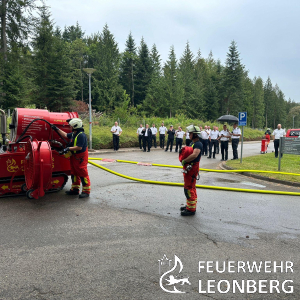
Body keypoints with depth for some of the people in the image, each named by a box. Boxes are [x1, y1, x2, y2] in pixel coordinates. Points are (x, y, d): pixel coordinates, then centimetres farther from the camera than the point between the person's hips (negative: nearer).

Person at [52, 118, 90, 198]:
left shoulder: (81, 135, -21)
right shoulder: (73, 134, 10)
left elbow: (79, 147, -27)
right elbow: (65, 135, 28)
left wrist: (68, 148, -21)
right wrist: (56, 129, 29)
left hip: (80, 157, -10)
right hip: (74, 156, 10)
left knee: (83, 174, -6)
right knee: (74, 173, 16)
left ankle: (86, 191, 0)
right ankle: (75, 189, 27)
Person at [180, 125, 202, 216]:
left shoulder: (198, 144, -17)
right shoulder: (192, 143, 15)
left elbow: (194, 155, -33)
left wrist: (184, 161, -23)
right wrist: (183, 160, 1)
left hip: (192, 168, -10)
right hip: (188, 167, 10)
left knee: (189, 189, -7)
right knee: (191, 188, 19)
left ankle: (191, 209, 1)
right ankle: (190, 205, 32)